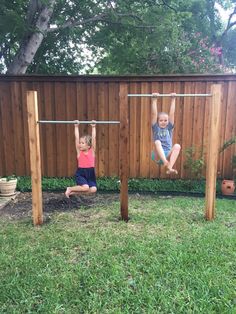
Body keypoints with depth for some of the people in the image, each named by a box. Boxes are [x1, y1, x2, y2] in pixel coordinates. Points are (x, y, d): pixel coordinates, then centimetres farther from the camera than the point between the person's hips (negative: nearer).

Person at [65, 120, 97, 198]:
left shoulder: (92, 151, -2)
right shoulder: (79, 151, -3)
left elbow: (93, 138, -5)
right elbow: (77, 138, -6)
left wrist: (93, 127, -6)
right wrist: (76, 126, -7)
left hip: (90, 173, 3)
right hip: (80, 173, -2)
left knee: (93, 189, -14)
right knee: (85, 187, -24)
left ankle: (74, 192, 3)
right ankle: (70, 189, 2)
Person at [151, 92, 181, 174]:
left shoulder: (169, 128, 17)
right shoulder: (156, 128, 13)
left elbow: (172, 114, 10)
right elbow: (154, 114, 4)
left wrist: (173, 99, 7)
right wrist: (154, 100, 2)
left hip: (168, 155, 2)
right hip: (157, 156, -2)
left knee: (177, 146, -28)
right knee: (157, 142, -32)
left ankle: (170, 168, -40)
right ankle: (166, 163, -49)